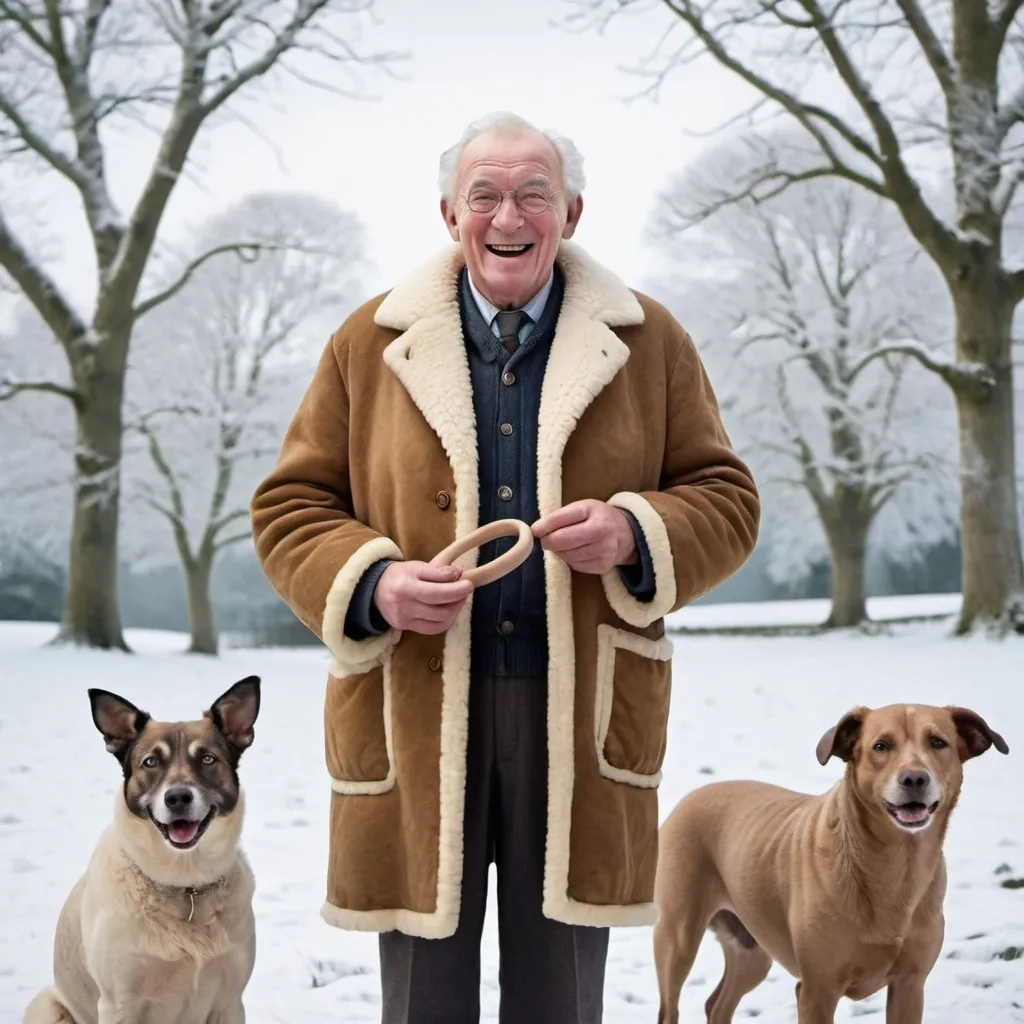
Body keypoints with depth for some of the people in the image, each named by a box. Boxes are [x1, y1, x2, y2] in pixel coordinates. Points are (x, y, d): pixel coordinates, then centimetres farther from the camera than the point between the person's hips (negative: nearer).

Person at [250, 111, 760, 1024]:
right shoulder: (371, 341, 7)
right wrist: (372, 584, -12)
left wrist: (633, 535, -13)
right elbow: (290, 507, 7)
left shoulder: (648, 341, 7)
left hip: (581, 718, 0)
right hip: (413, 715, 0)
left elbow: (726, 502, 8)